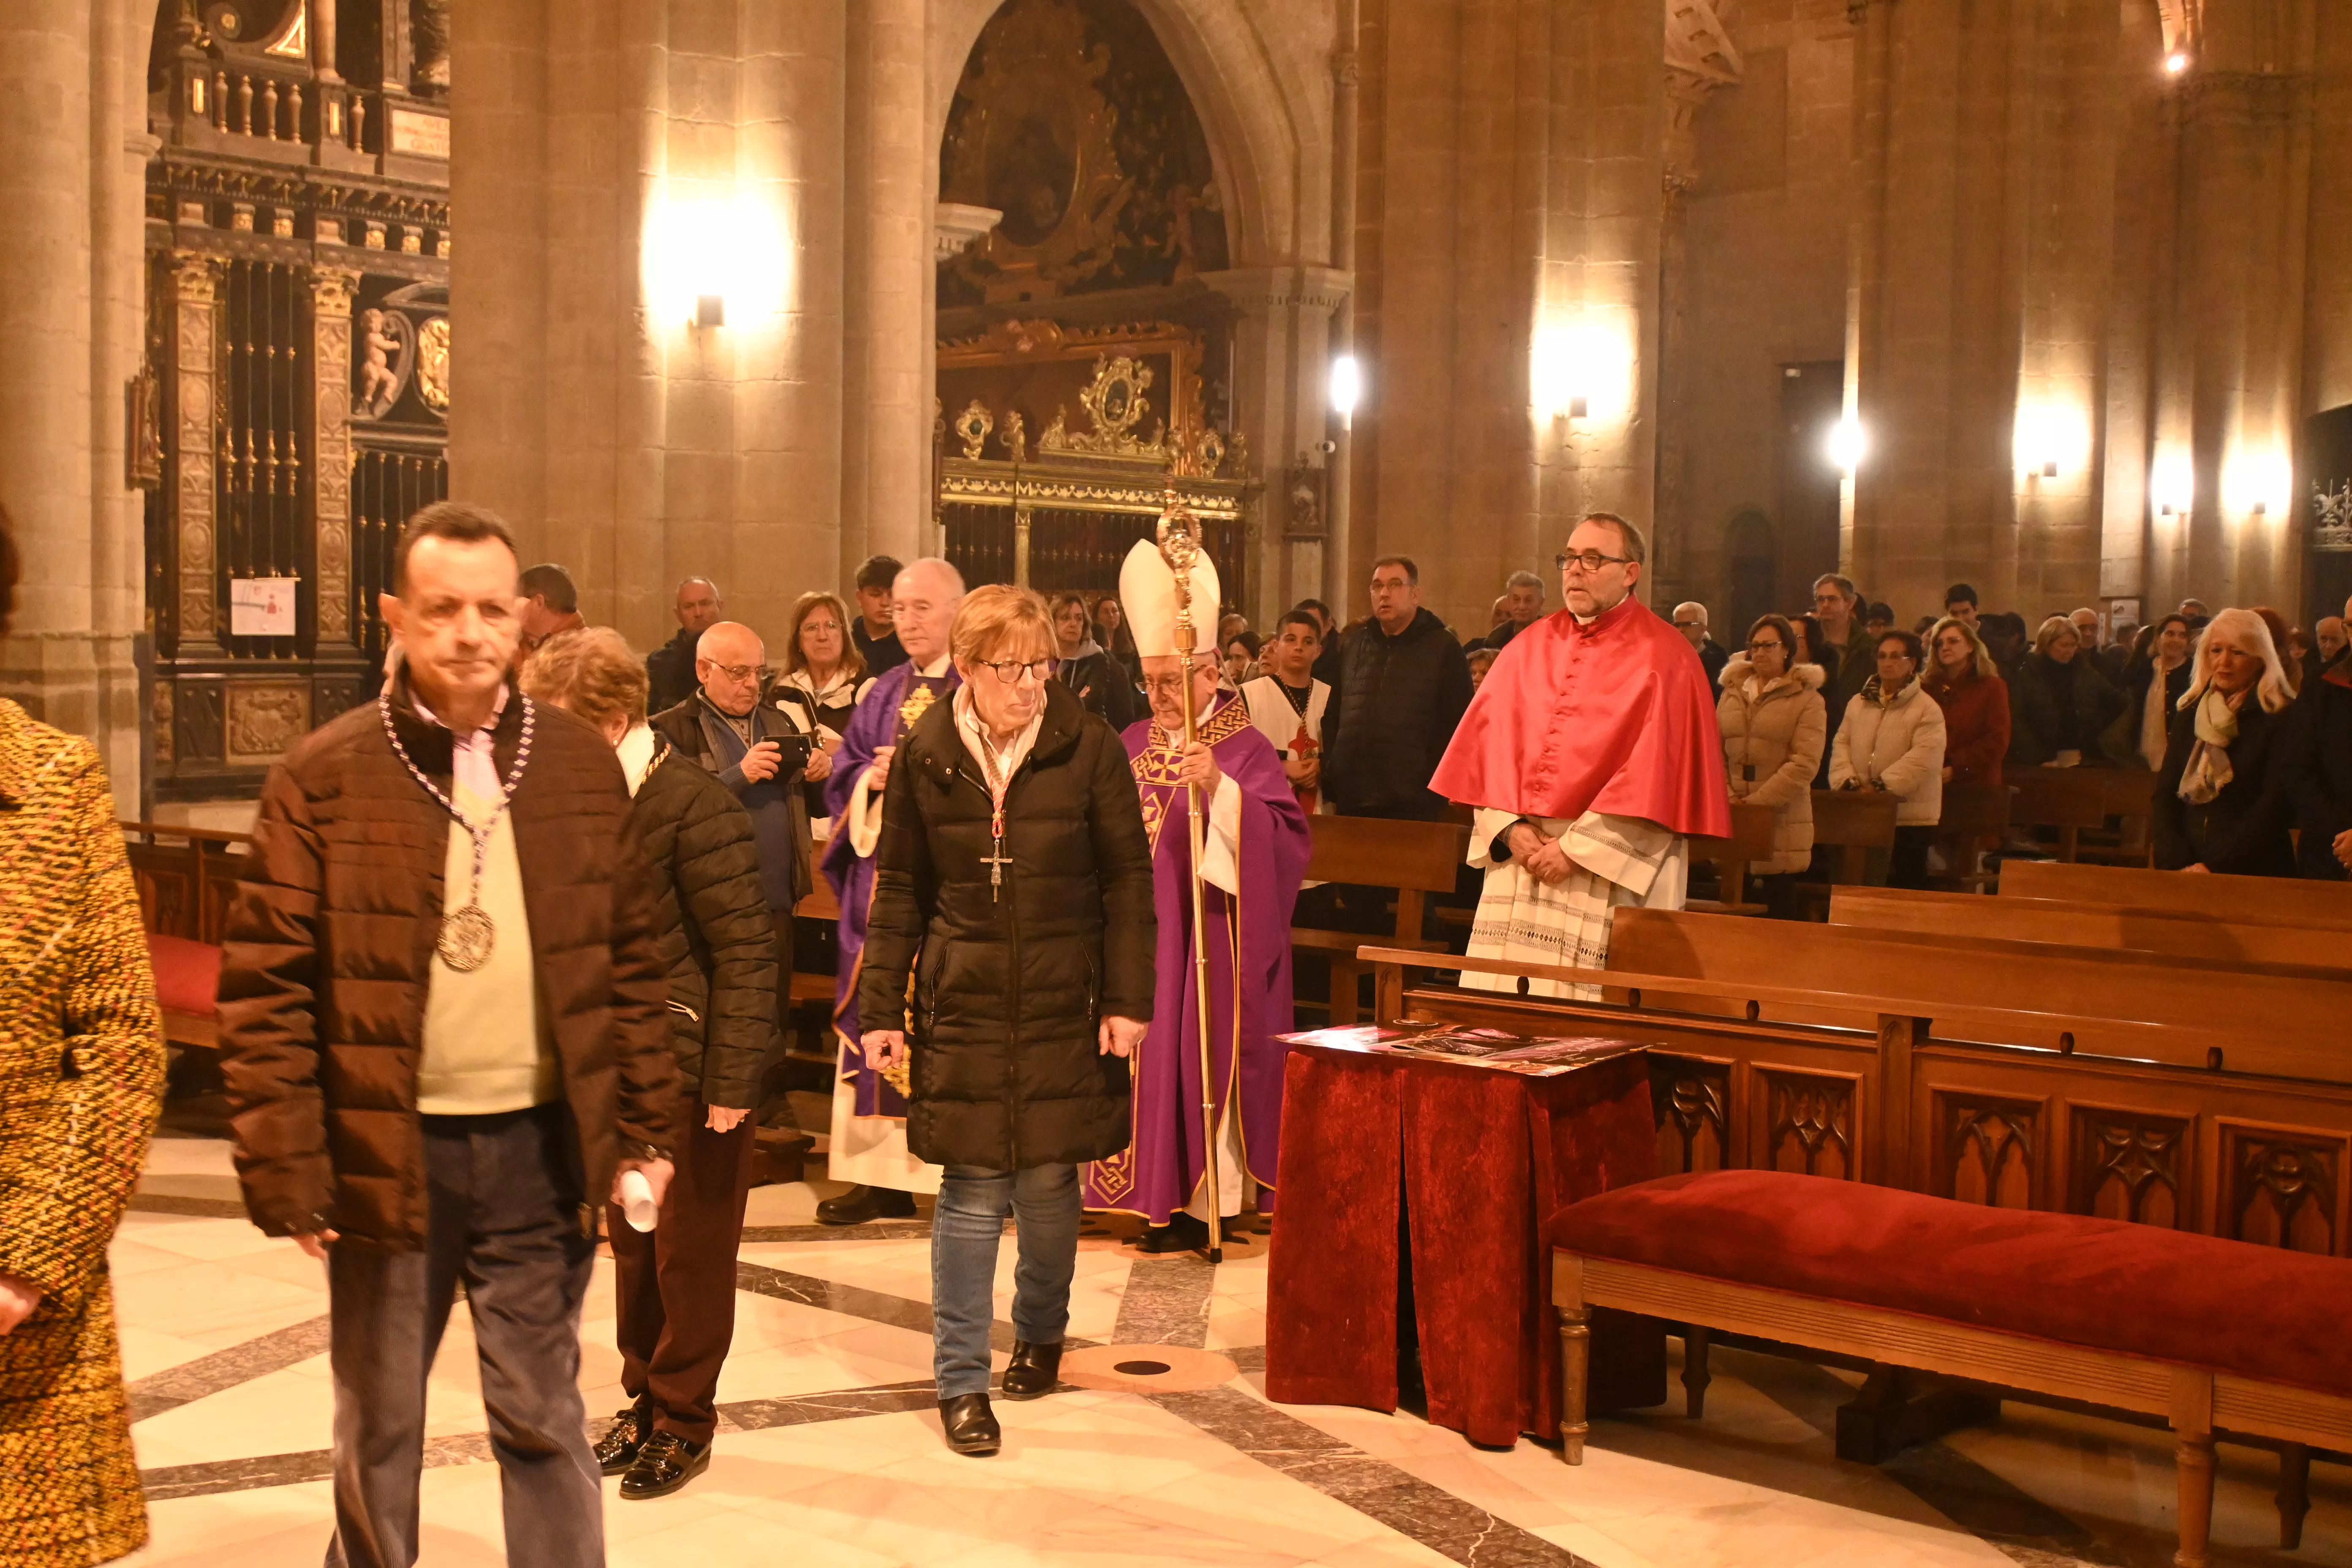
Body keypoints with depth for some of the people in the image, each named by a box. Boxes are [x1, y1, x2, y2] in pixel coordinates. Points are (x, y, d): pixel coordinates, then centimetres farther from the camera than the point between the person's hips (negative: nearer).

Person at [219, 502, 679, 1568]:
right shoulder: (322, 777, -6)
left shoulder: (582, 762, 3)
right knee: (378, 1428, 15)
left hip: (543, 1144, 1)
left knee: (543, 1417, 12)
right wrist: (285, 1169, -9)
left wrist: (645, 1128, 4)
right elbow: (266, 986, -5)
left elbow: (632, 960, 7)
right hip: (385, 1151, -1)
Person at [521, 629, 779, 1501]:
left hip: (691, 1073, -7)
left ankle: (683, 1422, 20)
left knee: (689, 1255, 6)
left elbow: (746, 950, -19)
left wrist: (733, 1082, -19)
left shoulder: (694, 806, -19)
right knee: (631, 1247, 17)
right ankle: (645, 1402, 32)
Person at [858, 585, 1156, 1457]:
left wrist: (1128, 1000, -5)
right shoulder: (924, 756, 0)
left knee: (1048, 1183, 8)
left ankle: (1041, 1333, 34)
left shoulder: (1088, 748, -4)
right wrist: (880, 1010, 2)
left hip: (1063, 1007, 0)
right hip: (961, 1003, 0)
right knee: (973, 1189, -2)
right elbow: (900, 891, 6)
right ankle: (961, 1380, 8)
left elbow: (1127, 881, 0)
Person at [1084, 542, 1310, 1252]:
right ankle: (1151, 1190, 15)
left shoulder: (1245, 749, -5)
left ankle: (1196, 1200, 4)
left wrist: (1220, 788, -29)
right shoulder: (1134, 744, 13)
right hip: (1139, 931, 6)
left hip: (1204, 936, -6)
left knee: (1195, 1053, -5)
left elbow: (1284, 834, -18)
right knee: (1140, 1052, 6)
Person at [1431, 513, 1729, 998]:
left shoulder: (1662, 658, -3)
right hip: (1518, 856, 5)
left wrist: (1578, 847, -13)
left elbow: (1654, 771, -10)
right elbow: (1489, 743, 10)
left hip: (1611, 866, -5)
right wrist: (1511, 829, -5)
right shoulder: (1529, 648, 13)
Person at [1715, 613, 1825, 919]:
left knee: (1779, 907, -1)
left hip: (1781, 820, -3)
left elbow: (1805, 763, -9)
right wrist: (1725, 795, -6)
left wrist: (1757, 801, -14)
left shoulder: (1807, 699, 0)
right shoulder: (1732, 692, 14)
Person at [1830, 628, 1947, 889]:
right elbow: (1842, 744, 9)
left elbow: (1922, 759, -17)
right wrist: (1848, 780, -8)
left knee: (1903, 887, 0)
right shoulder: (1858, 703, 13)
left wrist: (1882, 785, -20)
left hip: (1909, 818, -5)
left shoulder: (1927, 709, -6)